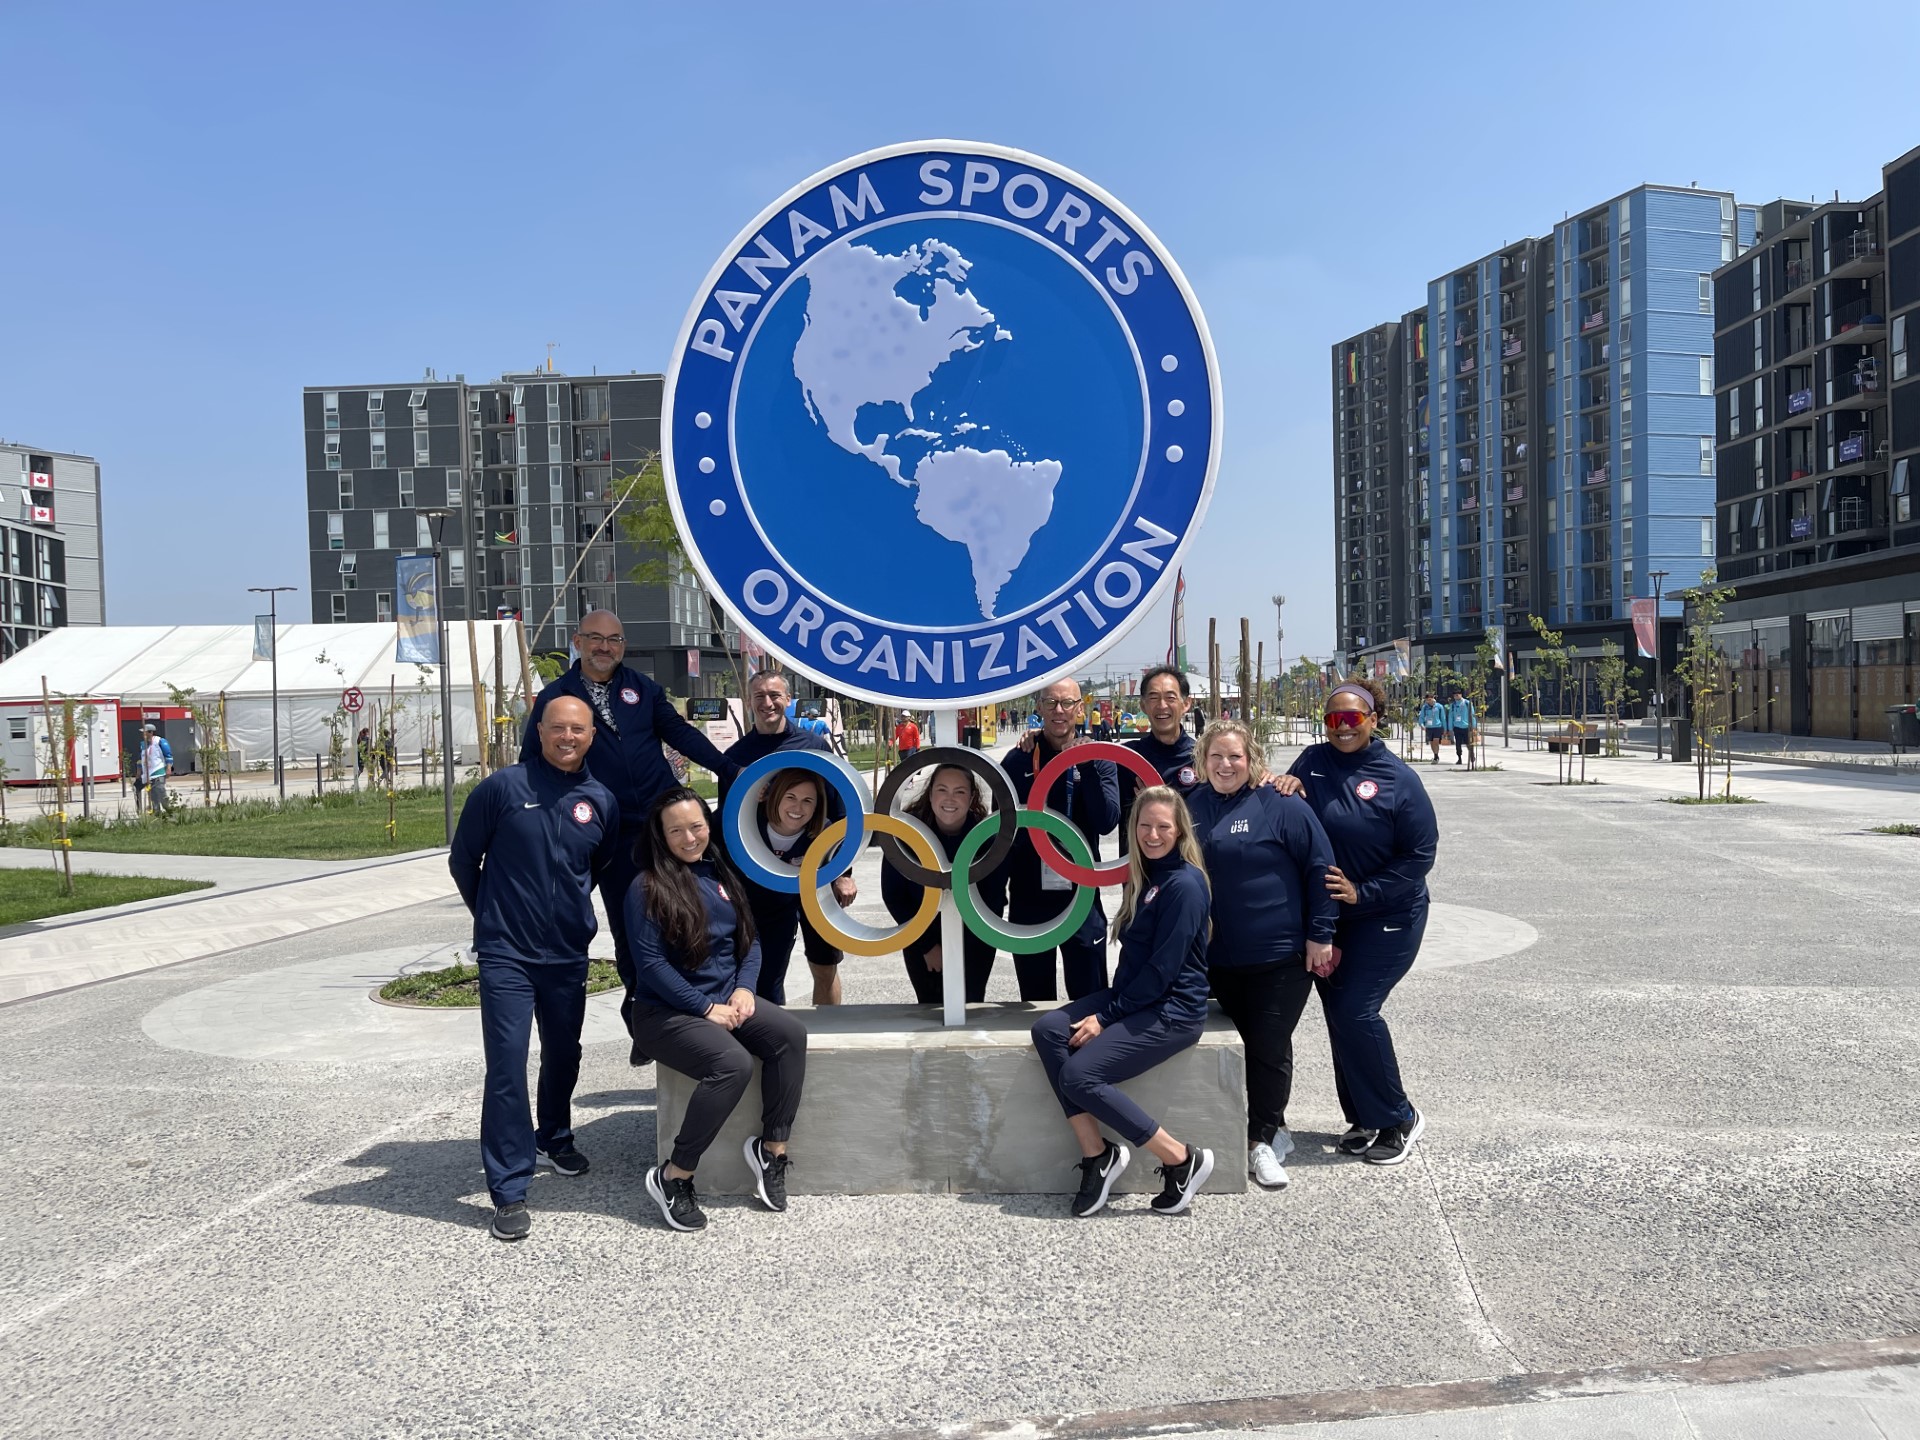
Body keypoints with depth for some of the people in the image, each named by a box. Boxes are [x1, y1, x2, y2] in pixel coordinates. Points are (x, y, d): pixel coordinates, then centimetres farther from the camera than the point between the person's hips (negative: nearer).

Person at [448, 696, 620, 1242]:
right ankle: (509, 1191, 0)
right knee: (507, 1067, -8)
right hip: (506, 955, -4)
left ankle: (554, 1139, 45)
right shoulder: (503, 787, -9)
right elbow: (463, 859, 3)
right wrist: (493, 915, 11)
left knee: (563, 1055, 19)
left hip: (568, 954, 4)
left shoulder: (601, 802, 1)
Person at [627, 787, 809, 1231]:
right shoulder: (648, 887, -9)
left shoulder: (721, 875, 10)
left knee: (790, 1035, -20)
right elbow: (651, 963, -13)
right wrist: (705, 1008, -16)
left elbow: (750, 940, 14)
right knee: (733, 1063, -31)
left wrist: (745, 987, -5)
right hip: (667, 1012, -6)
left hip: (727, 999, 6)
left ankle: (772, 1148, -9)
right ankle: (673, 1178, -16)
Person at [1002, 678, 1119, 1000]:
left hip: (1081, 895, -1)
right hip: (1028, 899, 1)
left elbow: (1107, 822, -12)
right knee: (1035, 1001, 13)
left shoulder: (1097, 760, 0)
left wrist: (1085, 766, -18)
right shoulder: (1017, 761, 0)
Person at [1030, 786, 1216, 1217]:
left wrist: (1106, 1016, -15)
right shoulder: (1141, 875, 13)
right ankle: (1095, 1153, -11)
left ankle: (1182, 1159, -8)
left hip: (1173, 1008, -9)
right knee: (1048, 1030, -12)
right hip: (1134, 996, 9)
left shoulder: (1184, 883, -14)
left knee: (1080, 1075, -20)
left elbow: (1164, 968, -18)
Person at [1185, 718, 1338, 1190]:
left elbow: (1319, 866, -9)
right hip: (1220, 957, 5)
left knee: (1270, 1046, -1)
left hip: (1282, 955, -5)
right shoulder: (1194, 806, 6)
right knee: (1245, 1042, 14)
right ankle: (1274, 1128, 31)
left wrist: (1320, 934, -11)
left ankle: (1263, 1141, 13)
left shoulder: (1282, 805, -10)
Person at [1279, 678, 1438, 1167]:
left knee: (1355, 1011, -13)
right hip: (1327, 914, 5)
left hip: (1387, 916, -5)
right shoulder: (1313, 761, 0)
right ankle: (1362, 1120, 25)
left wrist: (1362, 893, -17)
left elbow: (1420, 855, -11)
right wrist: (1286, 787, -12)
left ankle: (1397, 1119, 6)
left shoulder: (1398, 778, -11)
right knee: (1338, 1015, 9)